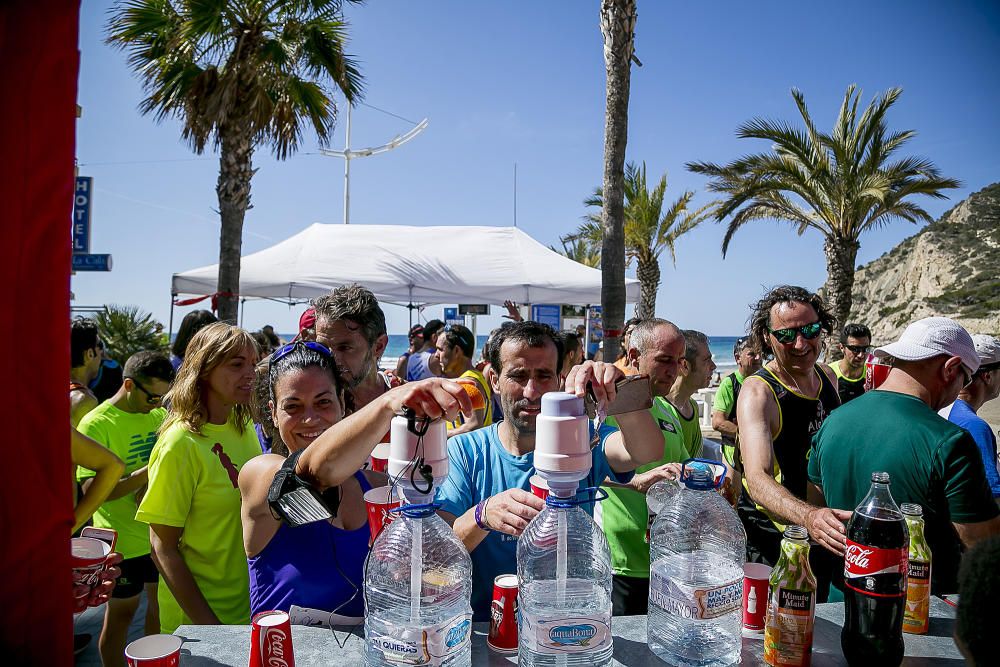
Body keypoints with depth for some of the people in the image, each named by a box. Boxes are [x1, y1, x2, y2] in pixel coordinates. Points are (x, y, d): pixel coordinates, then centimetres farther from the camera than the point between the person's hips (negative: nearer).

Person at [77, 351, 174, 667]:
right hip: (124, 539, -6)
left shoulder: (159, 415, 2)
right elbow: (92, 489, -22)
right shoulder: (96, 424, -15)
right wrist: (149, 471, -31)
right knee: (121, 613, 10)